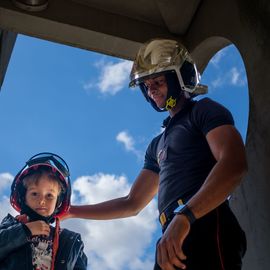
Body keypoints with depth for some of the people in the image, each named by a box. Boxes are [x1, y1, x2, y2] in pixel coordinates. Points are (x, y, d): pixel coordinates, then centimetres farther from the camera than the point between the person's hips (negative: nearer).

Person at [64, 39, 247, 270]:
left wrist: (184, 216, -28)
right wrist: (69, 211, 26)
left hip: (206, 227, -7)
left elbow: (234, 164, -15)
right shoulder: (158, 144, 27)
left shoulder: (204, 111, 5)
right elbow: (132, 204, 28)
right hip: (173, 244, 8)